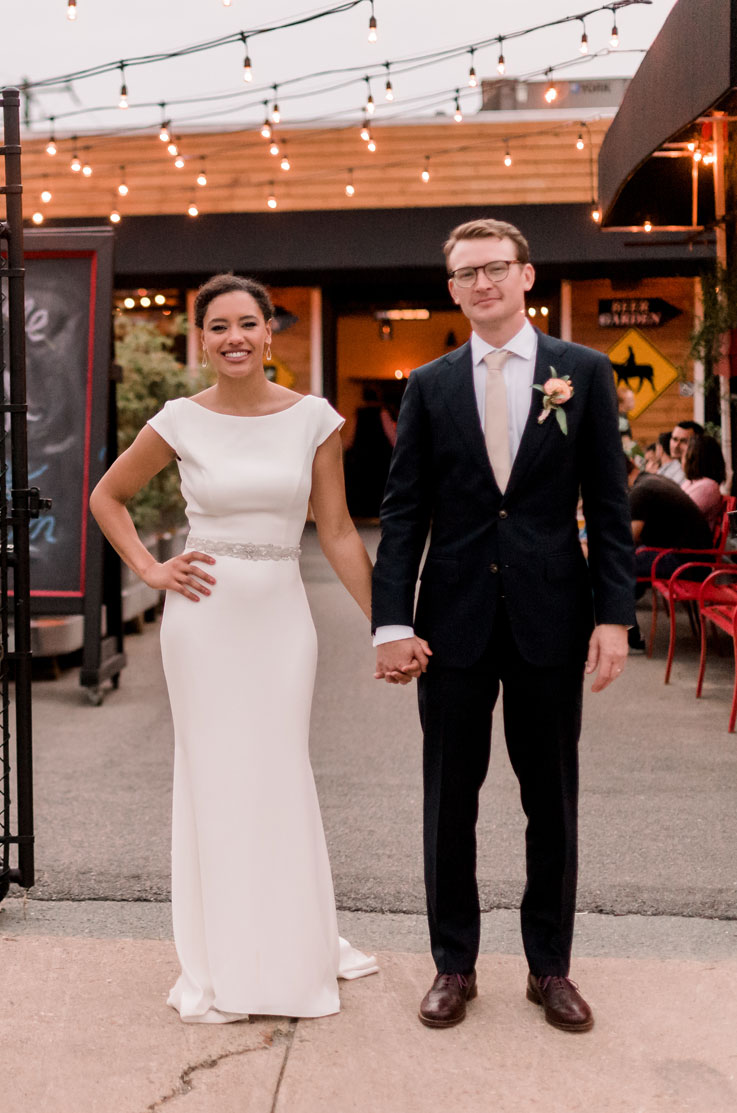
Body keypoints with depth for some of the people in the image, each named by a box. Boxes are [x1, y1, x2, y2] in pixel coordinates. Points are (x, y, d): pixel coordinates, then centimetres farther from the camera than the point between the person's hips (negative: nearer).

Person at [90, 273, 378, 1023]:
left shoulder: (313, 418, -1)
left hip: (281, 614, 1)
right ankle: (219, 965, 23)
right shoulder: (182, 421, -2)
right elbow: (107, 496, 11)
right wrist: (150, 570, 0)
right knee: (212, 777, 7)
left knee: (280, 776, 8)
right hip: (205, 613, 0)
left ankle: (293, 948, 29)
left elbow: (337, 531, 1)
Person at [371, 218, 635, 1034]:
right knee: (449, 798, 9)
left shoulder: (584, 373, 2)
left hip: (550, 618, 0)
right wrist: (392, 622, -7)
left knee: (552, 800, 10)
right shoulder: (430, 385, 5)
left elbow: (608, 506, 1)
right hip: (455, 621, 1)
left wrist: (614, 615, -7)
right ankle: (454, 964, 25)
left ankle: (550, 965, 27)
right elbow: (403, 512, 1)